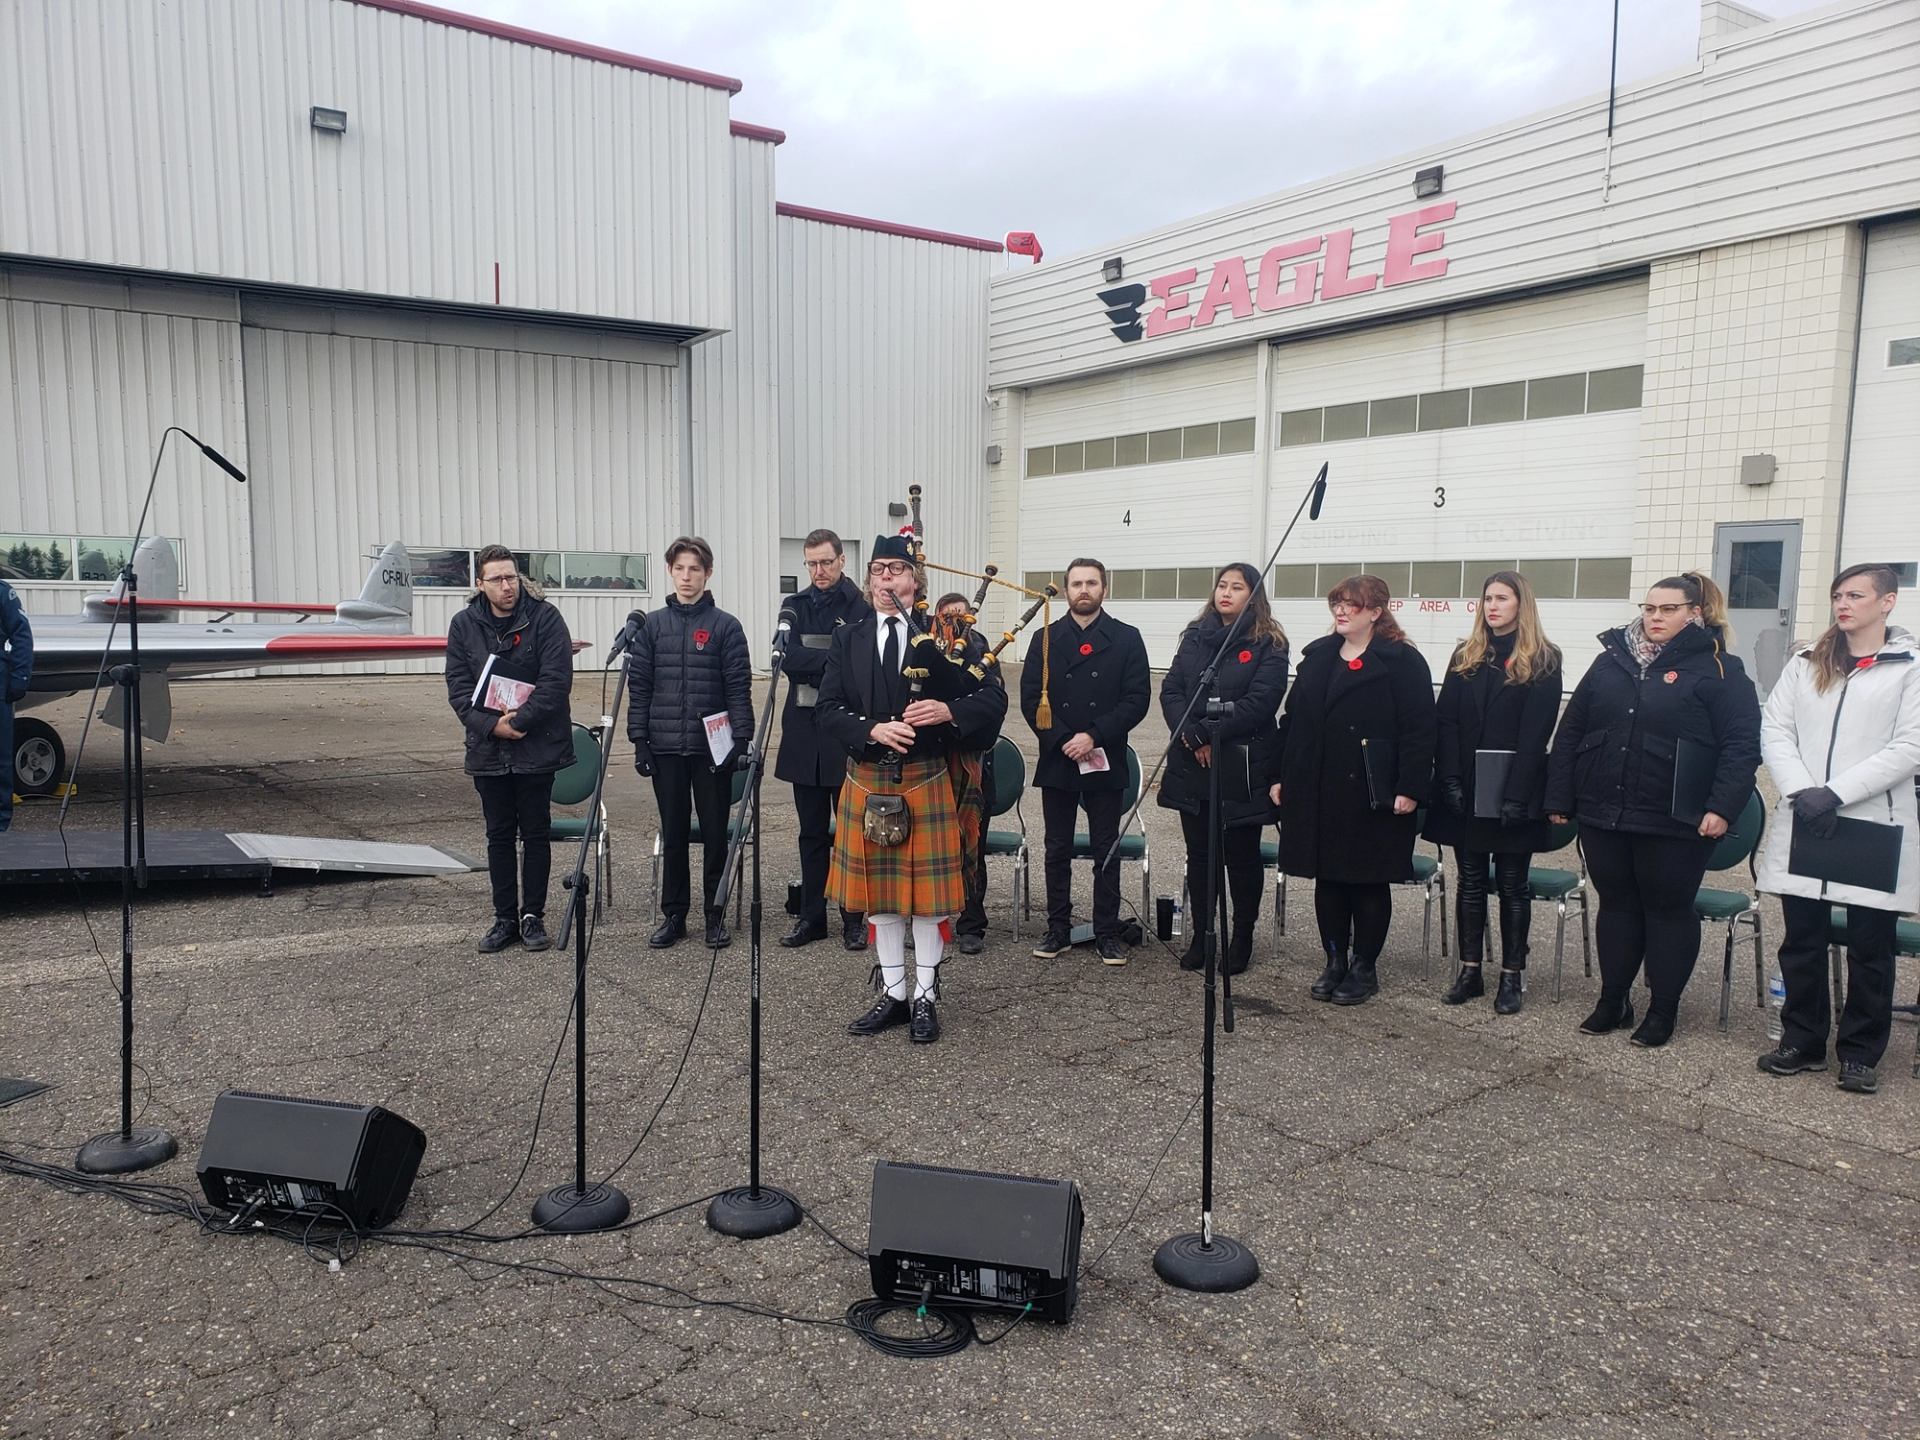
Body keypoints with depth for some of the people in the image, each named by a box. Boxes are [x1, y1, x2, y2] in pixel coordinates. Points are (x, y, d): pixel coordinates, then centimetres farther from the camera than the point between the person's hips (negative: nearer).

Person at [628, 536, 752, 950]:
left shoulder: (725, 626, 0)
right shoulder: (653, 625, 7)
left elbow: (739, 687, -2)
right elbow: (638, 684, 7)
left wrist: (741, 738, -10)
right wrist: (639, 738, 1)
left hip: (712, 747, -2)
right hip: (665, 749, 2)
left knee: (715, 834, 5)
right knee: (673, 834, 9)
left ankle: (716, 916, 16)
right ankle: (673, 916, 19)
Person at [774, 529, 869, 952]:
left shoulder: (863, 607, -4)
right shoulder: (795, 607, 9)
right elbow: (789, 658, -8)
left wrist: (812, 664, -16)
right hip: (805, 733, 4)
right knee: (812, 831, 11)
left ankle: (854, 918, 15)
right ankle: (811, 916, 19)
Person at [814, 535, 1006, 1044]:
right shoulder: (848, 638, 5)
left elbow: (993, 698, -3)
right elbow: (826, 709, -1)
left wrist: (949, 710, -21)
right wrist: (873, 730, -17)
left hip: (926, 778, -2)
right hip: (867, 781, 3)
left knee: (927, 891, 4)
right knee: (878, 891, 11)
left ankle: (924, 997, 19)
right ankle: (893, 993, 25)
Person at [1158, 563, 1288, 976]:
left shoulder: (1268, 644, -4)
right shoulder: (1195, 636, 10)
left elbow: (1259, 702, -15)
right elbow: (1171, 689, 3)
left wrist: (1208, 733, -19)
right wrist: (1190, 734, -13)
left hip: (1242, 768, -4)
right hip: (1192, 764, 4)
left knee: (1241, 856, 7)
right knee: (1198, 853, 11)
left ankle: (1242, 938, 21)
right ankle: (1201, 935, 22)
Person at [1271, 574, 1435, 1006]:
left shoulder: (1403, 662, -5)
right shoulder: (1317, 657, 13)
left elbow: (1419, 730, -10)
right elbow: (1293, 720, 14)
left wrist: (1409, 789, -16)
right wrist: (1281, 776, 9)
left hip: (1372, 796, -5)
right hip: (1317, 791, 5)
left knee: (1369, 882, 6)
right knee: (1327, 878, 10)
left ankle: (1364, 968, 17)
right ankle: (1335, 962, 23)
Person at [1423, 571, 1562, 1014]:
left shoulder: (1542, 662, -2)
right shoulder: (1465, 657, 10)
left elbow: (1535, 734, -9)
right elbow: (1445, 721, 3)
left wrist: (1517, 793, -17)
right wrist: (1450, 780, -8)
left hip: (1512, 793, -4)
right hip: (1465, 791, 4)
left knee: (1512, 886, 5)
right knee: (1469, 881, 9)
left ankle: (1511, 977, 12)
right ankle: (1469, 970, 17)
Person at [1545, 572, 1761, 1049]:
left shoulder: (1718, 669, -3)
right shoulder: (1610, 661, 9)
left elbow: (1742, 745, -8)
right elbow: (1569, 733, 10)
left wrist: (1722, 807, -17)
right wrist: (1559, 798, 6)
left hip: (1675, 823, -4)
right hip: (1602, 814, 4)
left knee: (1668, 908, 8)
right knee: (1616, 904, 13)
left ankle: (1663, 1010, 20)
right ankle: (1612, 1001, 25)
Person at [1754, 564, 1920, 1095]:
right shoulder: (1806, 664, 12)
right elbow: (1773, 730, 4)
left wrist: (1836, 792, -16)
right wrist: (1800, 791, -12)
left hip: (1874, 827, -3)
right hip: (1802, 824, 3)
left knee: (1870, 947, 5)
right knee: (1801, 940, 9)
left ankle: (1860, 1053, 18)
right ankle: (1802, 1040, 22)